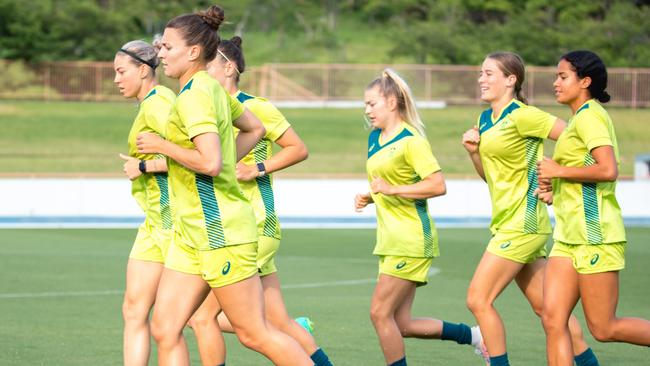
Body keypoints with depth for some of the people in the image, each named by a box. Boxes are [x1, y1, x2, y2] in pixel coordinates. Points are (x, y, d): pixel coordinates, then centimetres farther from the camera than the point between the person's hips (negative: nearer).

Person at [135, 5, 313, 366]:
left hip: (219, 230, -10)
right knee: (164, 329, 4)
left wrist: (161, 146, -15)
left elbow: (210, 162, -27)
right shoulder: (212, 87, 12)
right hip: (192, 231, 10)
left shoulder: (193, 97, -17)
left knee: (254, 334, -2)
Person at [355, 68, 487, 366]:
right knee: (401, 325, 6)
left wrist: (392, 189, -23)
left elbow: (438, 185, -20)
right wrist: (368, 197, 10)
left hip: (411, 239, -9)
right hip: (390, 240, 9)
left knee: (380, 313, -9)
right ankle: (473, 336, 18)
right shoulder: (375, 139, 15)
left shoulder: (411, 140, -13)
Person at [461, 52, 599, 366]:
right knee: (544, 306, 11)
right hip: (506, 222, 9)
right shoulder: (485, 119, 14)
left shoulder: (521, 116, -13)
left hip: (522, 223, -9)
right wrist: (473, 151, 4)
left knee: (478, 300, -10)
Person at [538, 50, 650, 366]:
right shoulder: (581, 117, 18)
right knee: (553, 320, -2)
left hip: (595, 234, -10)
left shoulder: (590, 115, -11)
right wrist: (555, 189, 14)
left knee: (603, 329, -5)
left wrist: (558, 171, -14)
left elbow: (608, 170, -24)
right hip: (569, 236, 10)